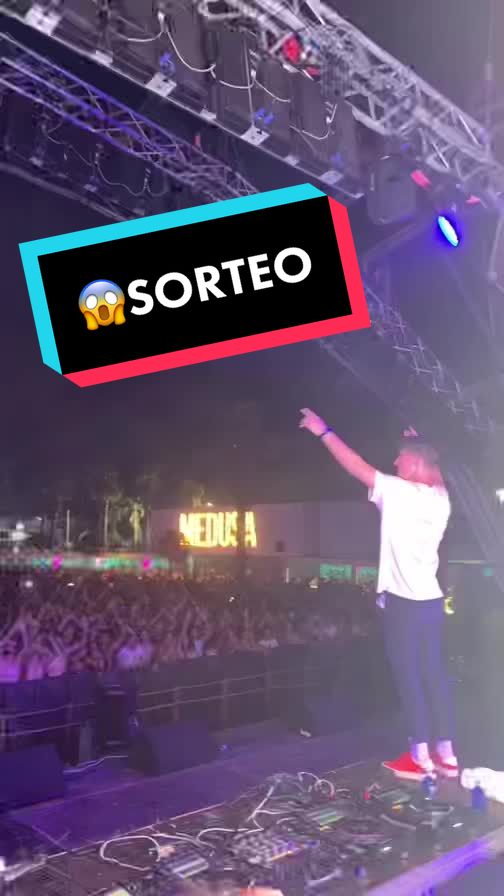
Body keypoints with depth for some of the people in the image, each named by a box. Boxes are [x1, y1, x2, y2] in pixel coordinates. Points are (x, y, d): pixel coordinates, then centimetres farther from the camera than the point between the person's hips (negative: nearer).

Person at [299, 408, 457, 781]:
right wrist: (419, 444, 34)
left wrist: (324, 431, -3)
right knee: (434, 674, 12)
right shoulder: (440, 497, 6)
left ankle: (420, 758, 7)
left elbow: (356, 466, -10)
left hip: (403, 601, -7)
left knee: (409, 677, 1)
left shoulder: (397, 491, -13)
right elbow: (434, 473, 31)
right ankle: (447, 755, 19)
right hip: (431, 599, 7)